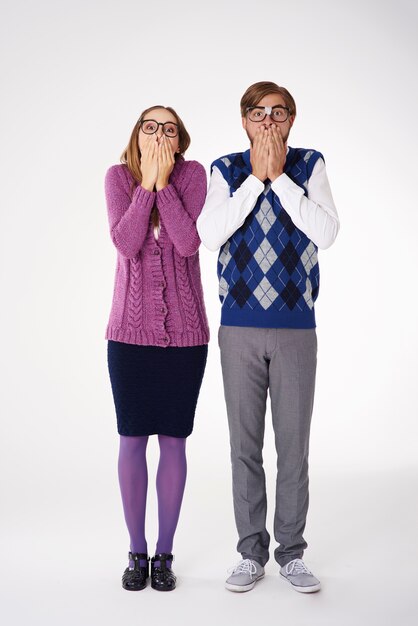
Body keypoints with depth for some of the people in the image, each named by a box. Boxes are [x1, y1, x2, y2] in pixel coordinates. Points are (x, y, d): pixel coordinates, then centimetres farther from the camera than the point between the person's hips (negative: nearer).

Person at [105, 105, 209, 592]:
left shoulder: (193, 174, -3)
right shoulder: (118, 176, 0)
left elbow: (188, 243, -16)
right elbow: (126, 244, -14)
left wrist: (162, 182, -14)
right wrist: (146, 182, -14)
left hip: (184, 331, 0)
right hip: (130, 330, 1)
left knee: (173, 440, 6)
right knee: (132, 439, 5)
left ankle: (164, 553, 20)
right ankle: (137, 552, 21)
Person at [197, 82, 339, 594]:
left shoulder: (309, 165, 3)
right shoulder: (226, 169, 5)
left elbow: (326, 233, -11)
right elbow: (209, 234, -10)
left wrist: (279, 175, -12)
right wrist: (255, 177, -11)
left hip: (296, 326, 0)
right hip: (240, 326, 1)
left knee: (293, 446, 6)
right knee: (245, 445, 7)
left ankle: (291, 552, 21)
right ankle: (252, 552, 21)